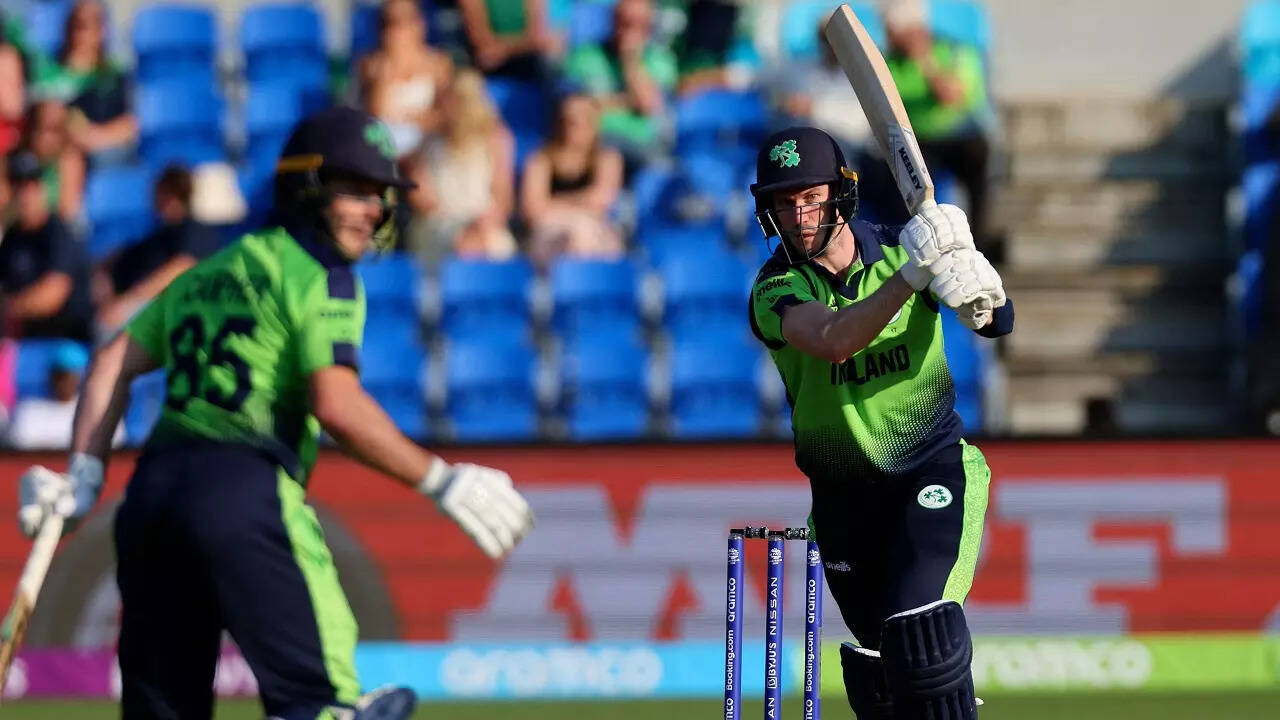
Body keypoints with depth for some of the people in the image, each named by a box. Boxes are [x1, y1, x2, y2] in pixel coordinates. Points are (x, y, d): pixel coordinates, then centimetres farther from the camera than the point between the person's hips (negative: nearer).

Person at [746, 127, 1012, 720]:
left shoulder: (897, 248, -7)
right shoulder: (774, 292, -12)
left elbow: (998, 323, -9)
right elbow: (834, 340, -34)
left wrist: (979, 295, -34)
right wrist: (913, 273, -47)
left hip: (933, 469, -2)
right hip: (843, 491, 2)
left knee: (920, 628, -22)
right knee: (874, 670, 9)